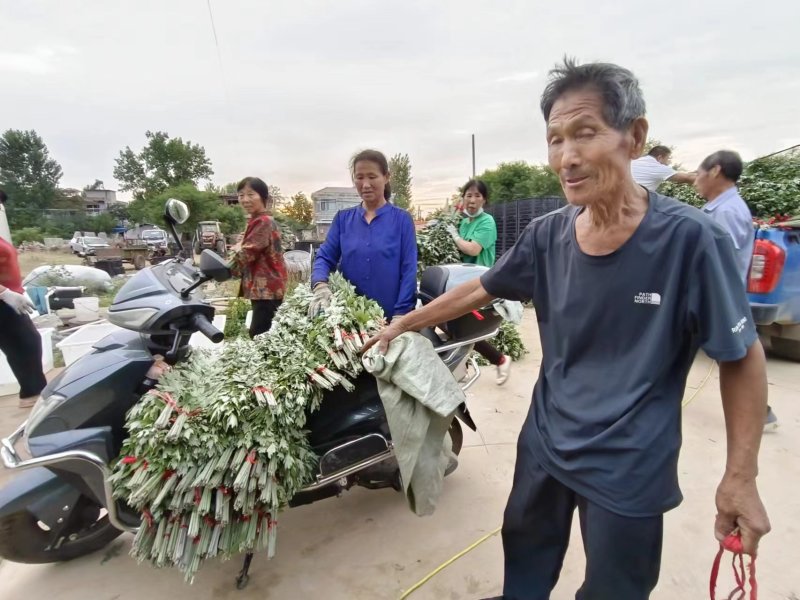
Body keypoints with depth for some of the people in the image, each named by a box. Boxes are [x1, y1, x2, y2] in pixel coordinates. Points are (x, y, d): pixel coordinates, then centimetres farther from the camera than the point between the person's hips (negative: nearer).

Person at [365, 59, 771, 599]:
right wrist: (403, 323, 8)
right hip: (544, 443, 4)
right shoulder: (548, 235, -10)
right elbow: (481, 290, 3)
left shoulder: (691, 238, -20)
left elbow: (743, 358, -10)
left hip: (630, 467, -3)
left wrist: (741, 477, -9)